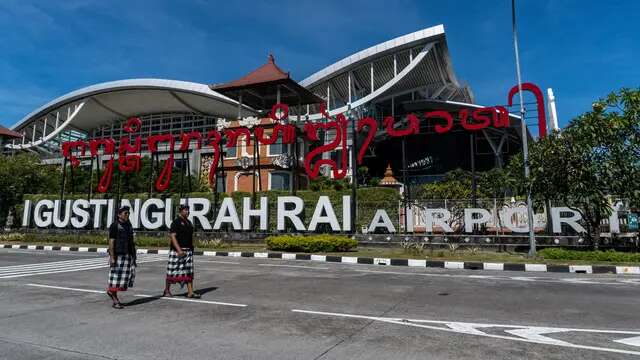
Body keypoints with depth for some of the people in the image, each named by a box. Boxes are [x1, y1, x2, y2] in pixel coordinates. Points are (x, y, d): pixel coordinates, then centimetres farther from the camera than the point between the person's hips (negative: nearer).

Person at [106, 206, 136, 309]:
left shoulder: (129, 225, 14)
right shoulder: (115, 225, -7)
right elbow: (111, 242, -11)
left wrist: (133, 254, 14)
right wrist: (112, 257, -17)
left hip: (128, 255, 7)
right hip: (117, 255, -7)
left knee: (130, 275, 3)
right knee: (116, 277, 0)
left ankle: (111, 290, 24)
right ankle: (115, 301, 11)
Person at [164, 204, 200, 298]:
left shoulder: (189, 222, 13)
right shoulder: (176, 222, -10)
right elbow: (172, 236, -17)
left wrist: (191, 248, 18)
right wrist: (179, 250, -25)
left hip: (188, 250, 7)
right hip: (177, 250, -7)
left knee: (189, 272, 3)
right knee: (172, 272, 5)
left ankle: (190, 292, 3)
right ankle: (167, 291, 22)